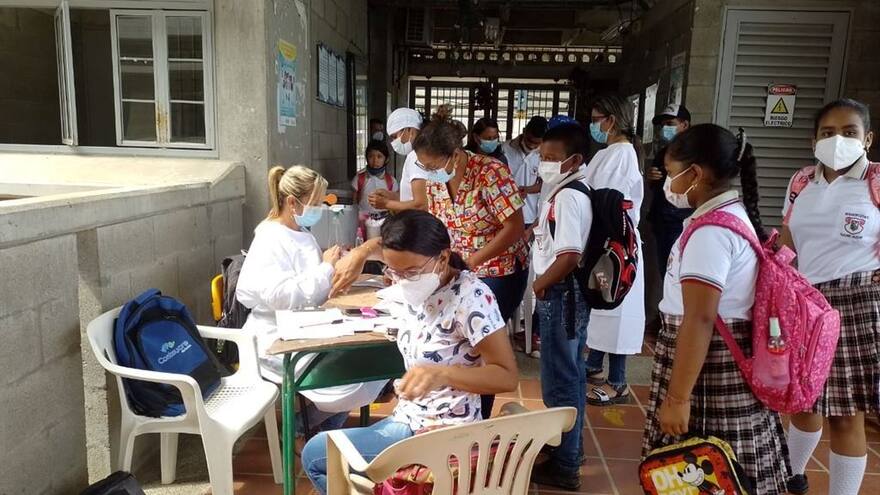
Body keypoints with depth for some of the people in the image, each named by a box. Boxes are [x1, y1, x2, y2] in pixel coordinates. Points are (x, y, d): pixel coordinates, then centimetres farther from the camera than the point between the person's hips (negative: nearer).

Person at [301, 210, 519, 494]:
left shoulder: (470, 296, -23)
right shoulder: (421, 290, -1)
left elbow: (508, 377, -24)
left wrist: (442, 374, -37)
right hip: (410, 418, 8)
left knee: (315, 455, -5)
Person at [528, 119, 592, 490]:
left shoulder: (567, 196, -20)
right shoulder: (569, 192, 11)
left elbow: (570, 256, -27)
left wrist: (540, 284, -14)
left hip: (560, 296, -10)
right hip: (565, 295, 10)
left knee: (559, 380, 1)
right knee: (570, 375, 20)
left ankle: (564, 466, 15)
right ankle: (568, 446, 37)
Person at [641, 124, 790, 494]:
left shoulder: (710, 230, -20)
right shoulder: (737, 214, 11)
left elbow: (699, 320, -25)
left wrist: (677, 398, -23)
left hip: (711, 370, -10)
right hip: (733, 362, 10)